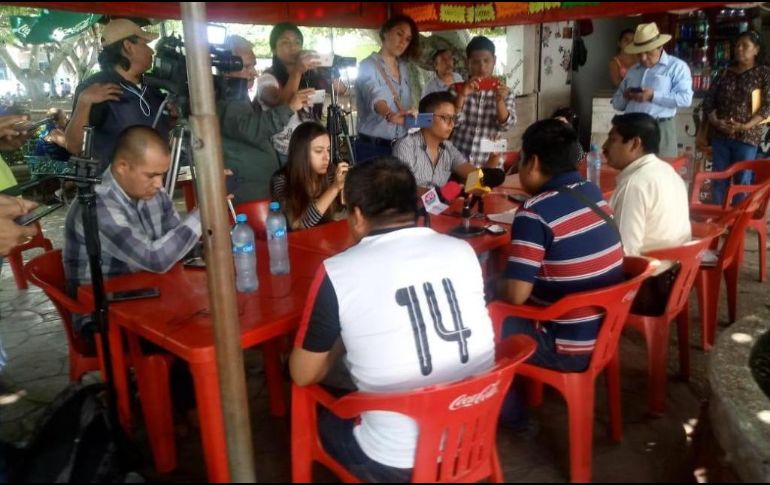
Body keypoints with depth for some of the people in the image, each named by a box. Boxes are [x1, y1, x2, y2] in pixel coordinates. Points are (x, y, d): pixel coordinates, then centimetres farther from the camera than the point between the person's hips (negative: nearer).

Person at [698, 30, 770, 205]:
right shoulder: (725, 73, 10)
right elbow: (708, 101, 8)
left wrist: (745, 126, -17)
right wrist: (714, 122, -8)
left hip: (747, 136, -3)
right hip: (720, 135, 3)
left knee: (742, 181, 2)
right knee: (718, 178, 7)